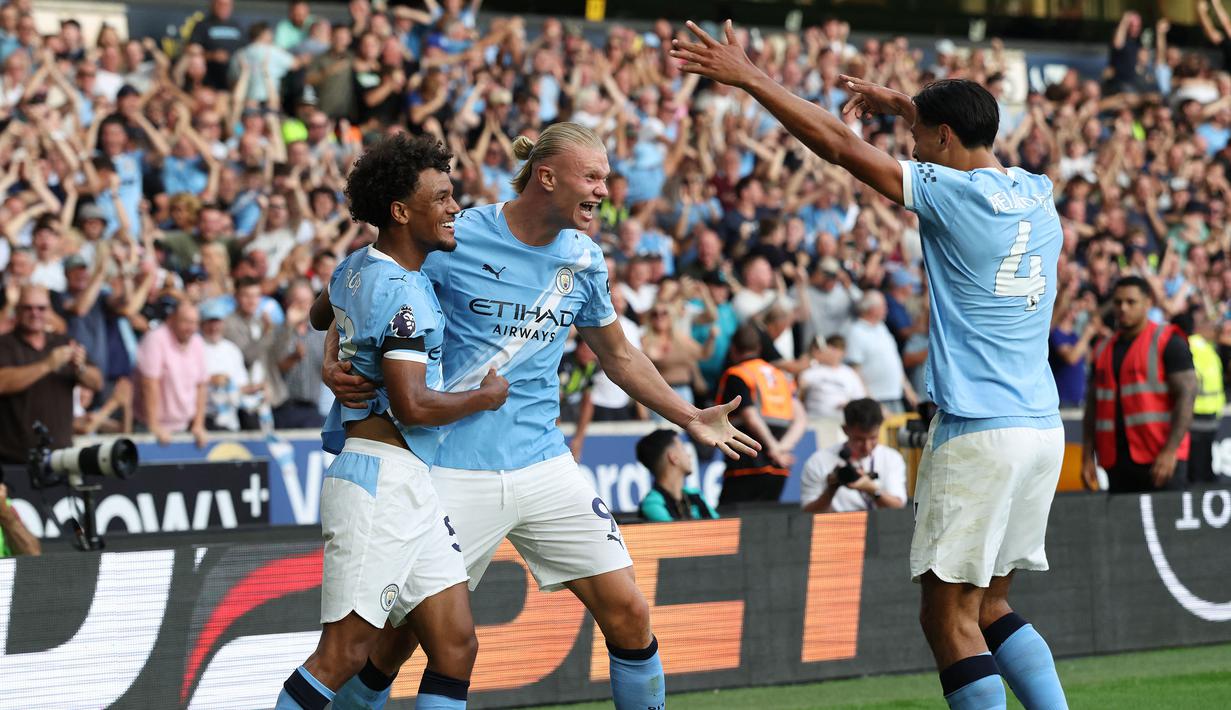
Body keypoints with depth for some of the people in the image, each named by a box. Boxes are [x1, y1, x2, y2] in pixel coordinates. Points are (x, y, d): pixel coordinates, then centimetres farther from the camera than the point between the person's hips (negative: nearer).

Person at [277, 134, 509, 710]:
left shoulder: (355, 268, 15)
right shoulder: (402, 293, -14)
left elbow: (321, 315, 38)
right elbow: (412, 405, -21)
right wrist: (487, 395, -5)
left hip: (411, 489, 10)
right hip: (381, 475, -10)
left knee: (456, 648, 4)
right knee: (345, 653, -12)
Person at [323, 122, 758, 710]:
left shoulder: (583, 260, 8)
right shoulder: (455, 241, -8)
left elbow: (617, 355, 24)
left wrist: (690, 419, 22)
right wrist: (333, 367, -17)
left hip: (543, 463, 5)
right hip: (458, 476, -4)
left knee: (627, 613, -2)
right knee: (402, 631, -3)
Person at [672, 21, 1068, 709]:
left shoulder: (952, 192, -9)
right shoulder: (1039, 193, 11)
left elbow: (841, 143, -8)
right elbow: (971, 140, 35)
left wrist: (747, 76, -1)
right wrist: (899, 102, 43)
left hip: (978, 434, -8)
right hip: (1044, 428, 8)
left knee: (949, 614, -4)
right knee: (991, 607, 16)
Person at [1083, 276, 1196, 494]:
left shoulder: (1168, 342, -1)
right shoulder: (1104, 349, 16)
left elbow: (1187, 394, -9)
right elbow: (1092, 405, 17)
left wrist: (1170, 451, -18)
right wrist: (1087, 459, 8)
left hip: (1161, 460, -6)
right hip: (1117, 463, 6)